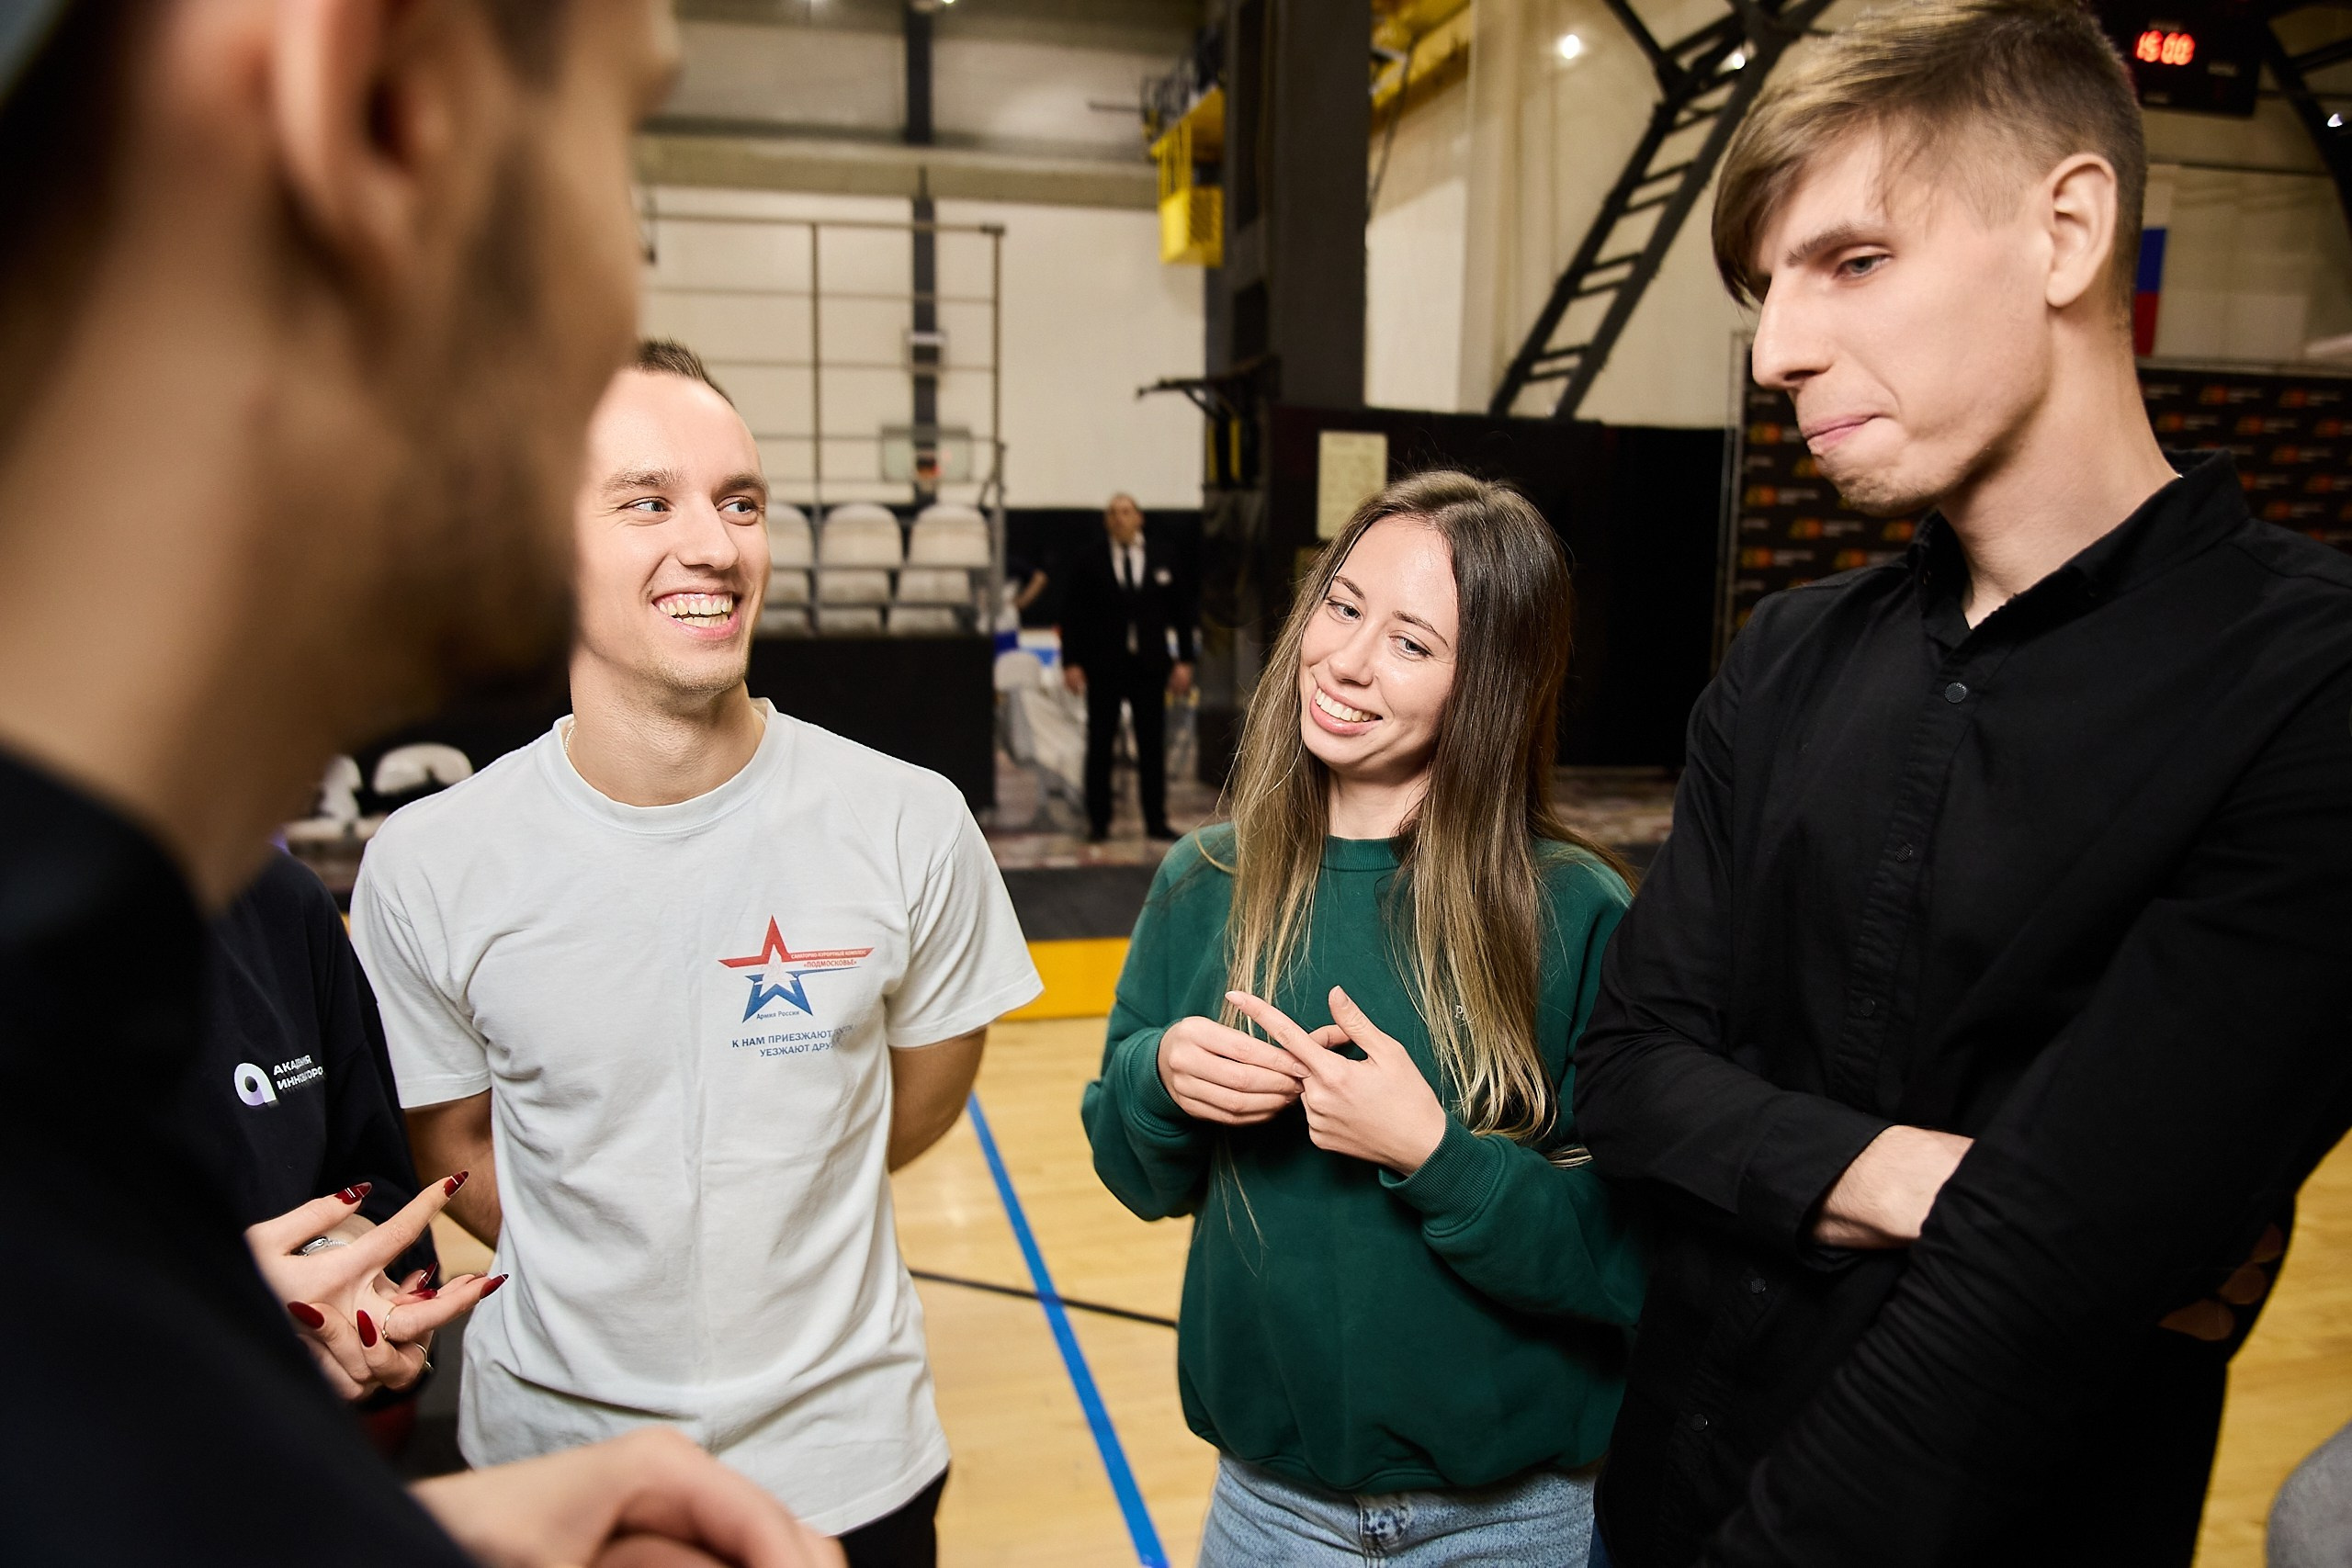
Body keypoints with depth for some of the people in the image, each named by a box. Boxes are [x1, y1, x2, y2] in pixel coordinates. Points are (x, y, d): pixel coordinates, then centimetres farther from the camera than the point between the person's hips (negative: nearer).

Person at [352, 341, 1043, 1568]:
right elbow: (451, 1150, 1)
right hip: (548, 1449, 1)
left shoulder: (910, 826, -15)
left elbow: (920, 1102, 0)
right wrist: (605, 1279, -2)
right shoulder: (425, 867, -14)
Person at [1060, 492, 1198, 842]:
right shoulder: (1088, 560, 2)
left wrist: (1184, 660, 1)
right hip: (1103, 665, -1)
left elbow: (1182, 610, 7)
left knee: (1153, 744, 2)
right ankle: (1098, 822, 12)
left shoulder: (1163, 557, 6)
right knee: (1100, 744, 3)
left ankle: (1156, 820, 10)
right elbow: (1072, 613, 1)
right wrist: (1071, 662, -6)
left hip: (1150, 664, 1)